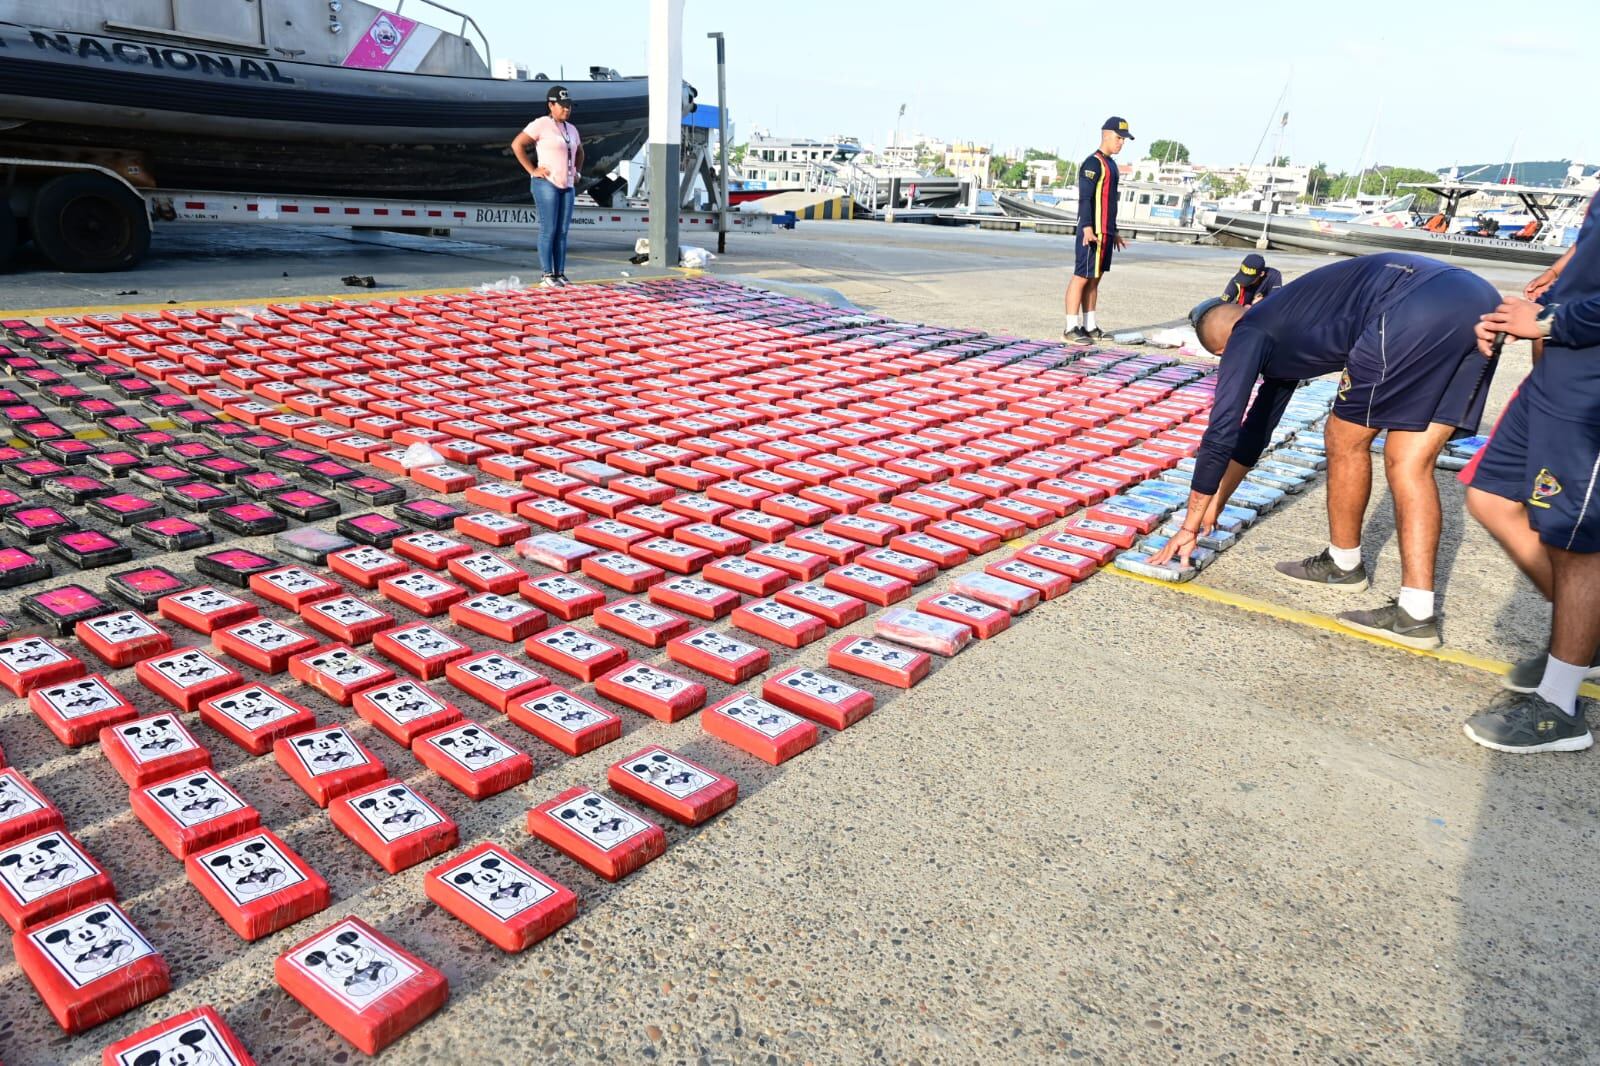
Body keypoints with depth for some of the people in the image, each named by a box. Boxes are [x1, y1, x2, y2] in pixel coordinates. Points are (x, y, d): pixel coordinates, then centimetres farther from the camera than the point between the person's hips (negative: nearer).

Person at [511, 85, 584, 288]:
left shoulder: (571, 129, 14)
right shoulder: (541, 124, -8)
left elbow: (580, 152, 32)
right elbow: (517, 145, -12)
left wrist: (577, 173, 18)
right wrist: (532, 170, -14)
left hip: (567, 186, 7)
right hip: (546, 183, -7)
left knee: (562, 231, 5)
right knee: (548, 230, -9)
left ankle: (560, 275, 10)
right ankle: (547, 276, -5)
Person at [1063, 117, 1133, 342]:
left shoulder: (1111, 164, 20)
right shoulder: (1093, 163, -10)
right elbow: (1085, 198, -19)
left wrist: (1114, 233, 28)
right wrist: (1087, 228, -30)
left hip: (1106, 233, 9)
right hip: (1092, 233, -9)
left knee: (1095, 278, 11)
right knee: (1082, 277, -8)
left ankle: (1089, 326, 16)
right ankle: (1071, 328, -6)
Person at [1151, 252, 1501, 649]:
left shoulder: (1249, 333, 11)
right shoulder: (1282, 332, 34)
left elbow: (1220, 434, 5)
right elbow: (1255, 428, 42)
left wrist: (1190, 527, 13)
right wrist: (1217, 502, 50)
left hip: (1417, 310, -9)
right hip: (1480, 302, 9)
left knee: (1346, 440, 11)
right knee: (1410, 463, 10)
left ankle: (1344, 562, 29)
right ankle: (1416, 613, 9)